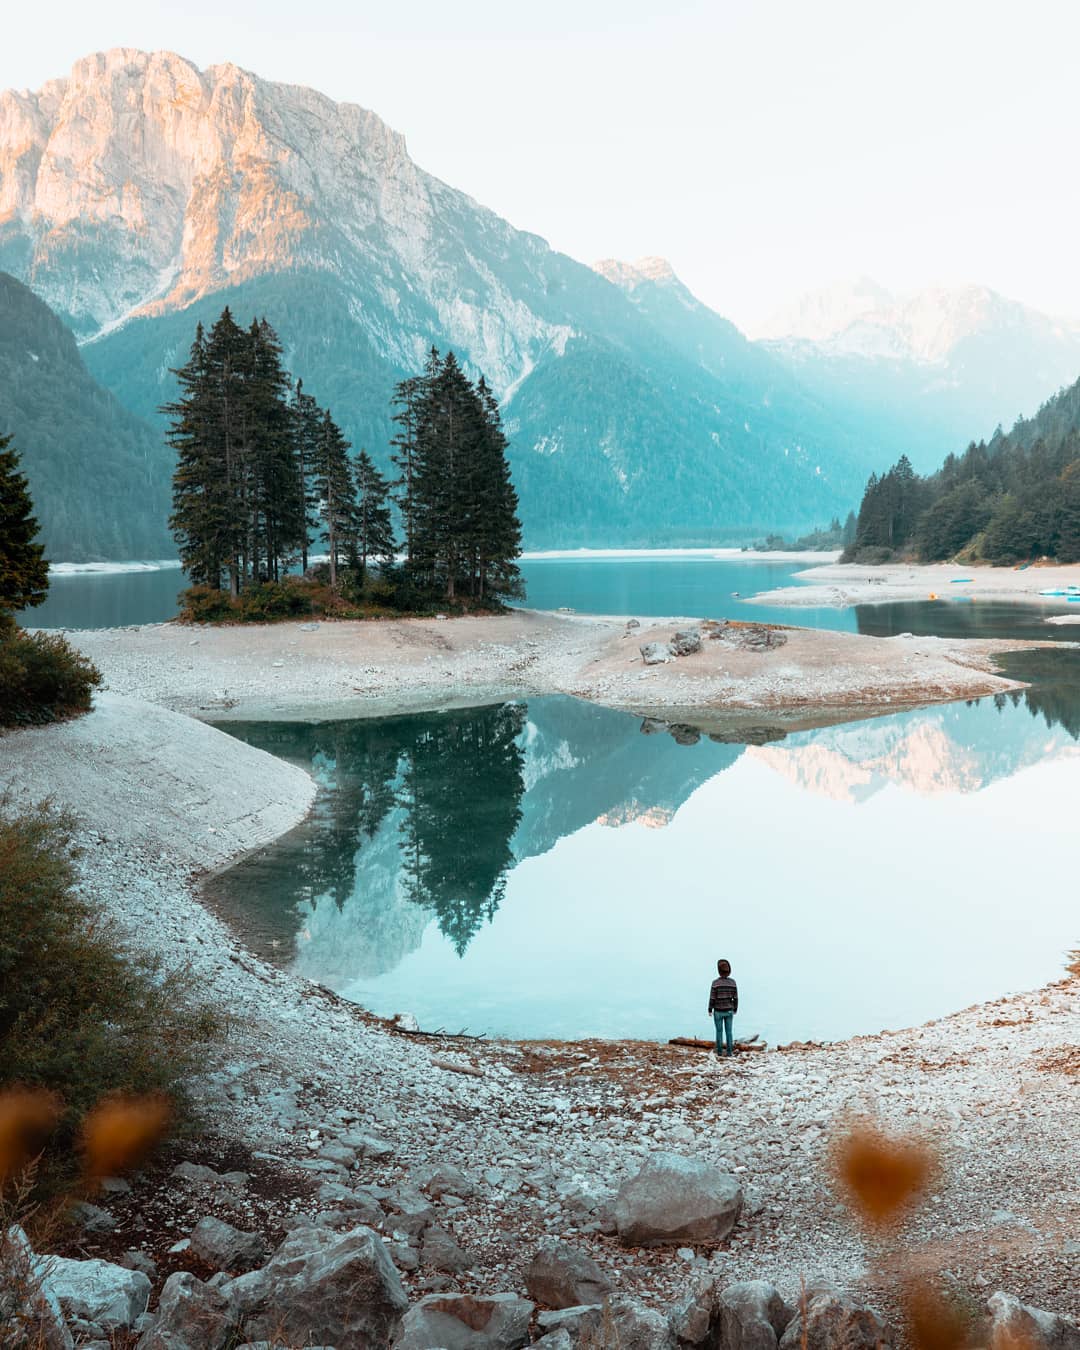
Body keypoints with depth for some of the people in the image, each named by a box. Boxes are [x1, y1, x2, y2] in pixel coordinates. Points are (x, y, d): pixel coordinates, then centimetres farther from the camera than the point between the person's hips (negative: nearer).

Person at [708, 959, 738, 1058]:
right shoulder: (732, 982, -10)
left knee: (719, 1031, 13)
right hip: (729, 1011, 2)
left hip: (718, 1012, -2)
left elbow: (712, 998, -15)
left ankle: (719, 1052, 21)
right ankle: (729, 1052, 18)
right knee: (728, 1032, 15)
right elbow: (735, 998, -3)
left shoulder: (715, 982, -19)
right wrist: (735, 1009, 13)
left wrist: (710, 1010, 0)